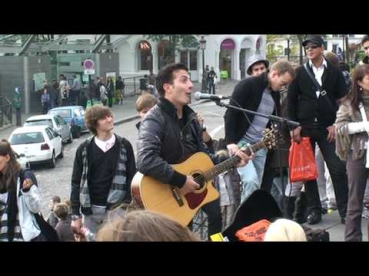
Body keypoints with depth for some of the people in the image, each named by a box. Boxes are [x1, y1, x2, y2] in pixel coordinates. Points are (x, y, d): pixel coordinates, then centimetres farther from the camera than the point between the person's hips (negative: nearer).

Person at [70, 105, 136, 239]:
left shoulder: (124, 146, 1)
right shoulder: (84, 149, 2)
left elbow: (132, 179, 1)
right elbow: (76, 183, 4)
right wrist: (75, 215, -1)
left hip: (117, 210, -1)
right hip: (90, 211, 1)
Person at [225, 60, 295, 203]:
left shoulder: (275, 93, 10)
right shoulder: (247, 85, -12)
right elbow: (230, 114, -16)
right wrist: (231, 142, -22)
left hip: (260, 146, 7)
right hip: (241, 142, -7)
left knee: (257, 185, 7)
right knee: (251, 180, -22)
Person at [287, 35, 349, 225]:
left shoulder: (335, 72, 4)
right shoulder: (299, 73, 5)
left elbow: (343, 100, 3)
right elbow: (291, 100, 4)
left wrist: (335, 124, -6)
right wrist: (294, 126, -4)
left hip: (327, 128, -1)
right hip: (305, 128, 1)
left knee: (338, 169, -5)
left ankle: (344, 210, 0)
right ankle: (314, 210, 12)